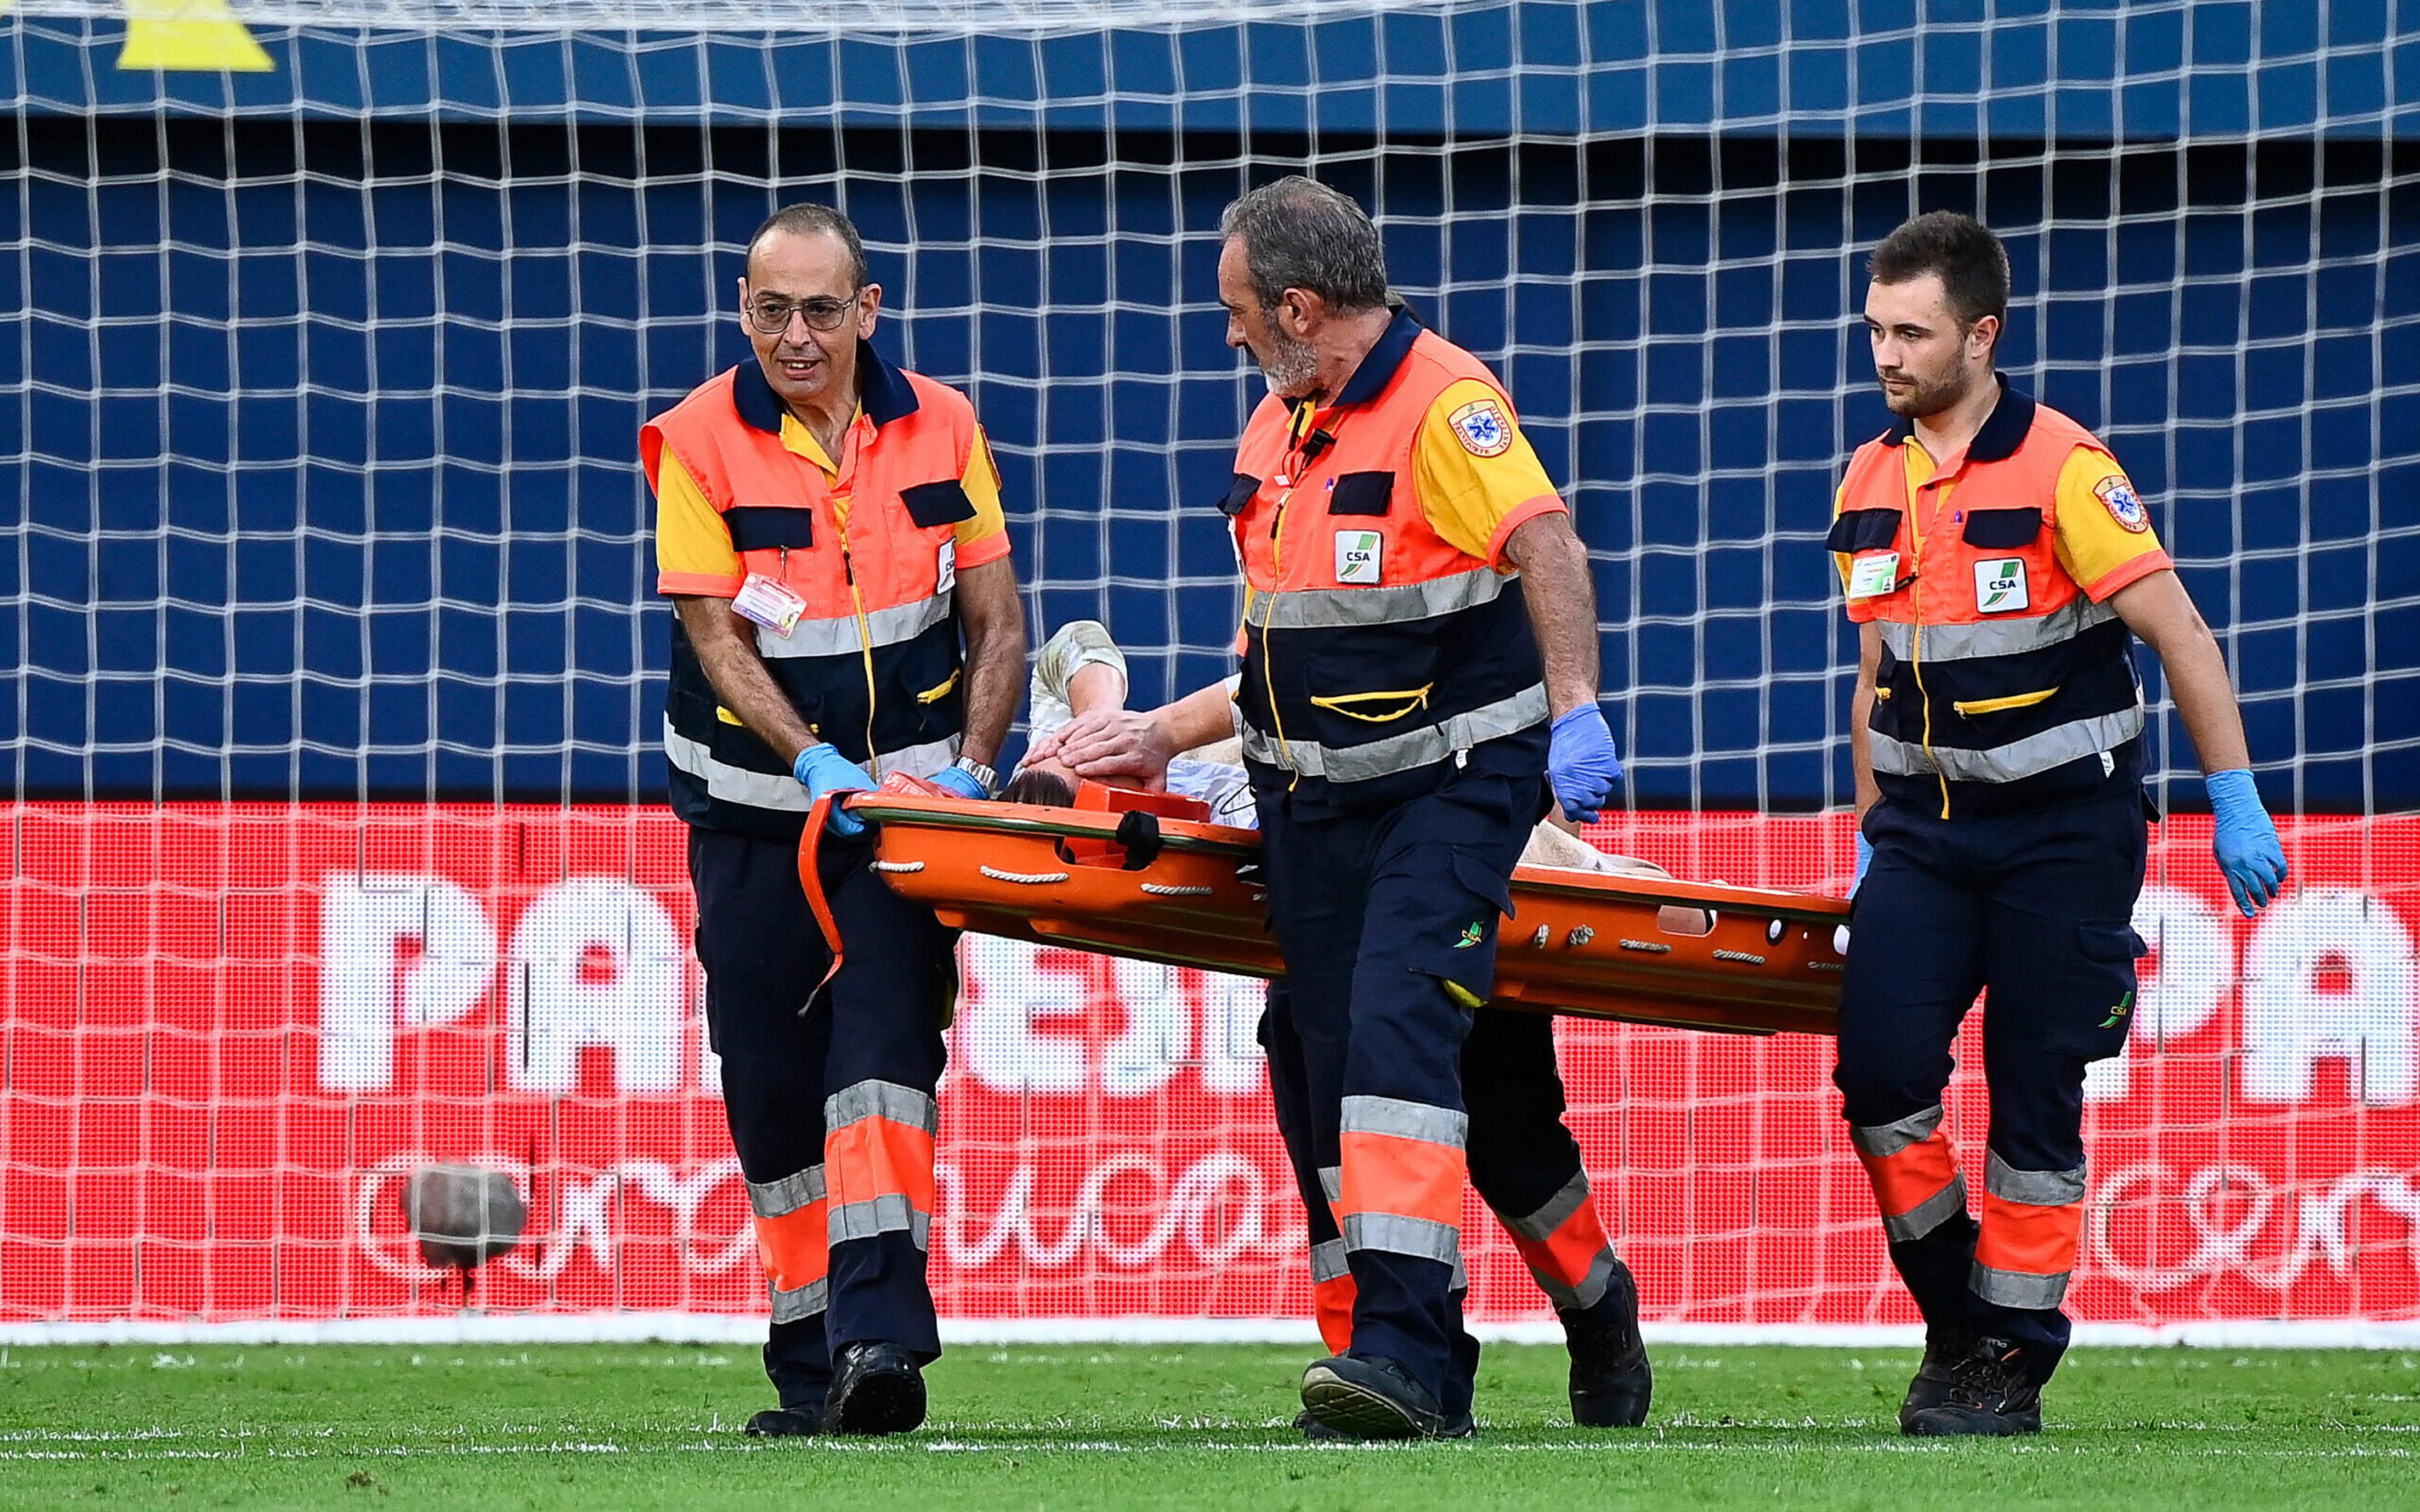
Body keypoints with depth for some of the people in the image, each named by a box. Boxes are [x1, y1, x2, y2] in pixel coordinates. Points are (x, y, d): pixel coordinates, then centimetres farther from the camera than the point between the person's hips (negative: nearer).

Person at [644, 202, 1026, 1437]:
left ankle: (881, 1335, -27)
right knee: (771, 1089, 2)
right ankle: (810, 1369, 11)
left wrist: (969, 768, -10)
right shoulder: (700, 441, -7)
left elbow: (996, 622, 4)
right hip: (756, 806, 0)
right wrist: (818, 765, -23)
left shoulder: (939, 429, 0)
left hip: (907, 790, 0)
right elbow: (716, 638, -11)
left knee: (885, 1035, -18)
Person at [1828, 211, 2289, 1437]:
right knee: (1880, 1069, -11)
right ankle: (1954, 1318, 7)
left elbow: (2180, 636, -11)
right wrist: (1868, 833, 19)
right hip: (1925, 825, 5)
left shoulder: (2063, 470, -12)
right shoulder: (1870, 486, 7)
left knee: (2033, 1094, -4)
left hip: (2063, 828, -5)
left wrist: (2237, 807, -12)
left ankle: (2013, 1360, 7)